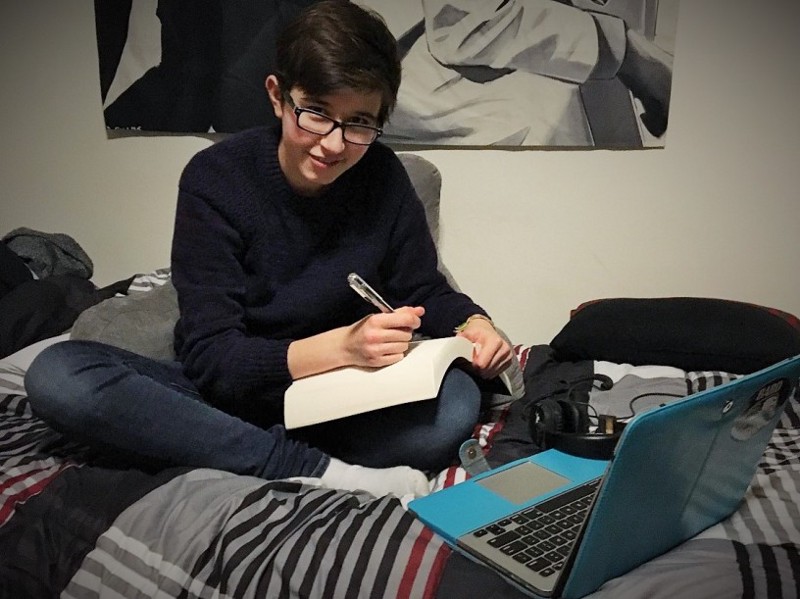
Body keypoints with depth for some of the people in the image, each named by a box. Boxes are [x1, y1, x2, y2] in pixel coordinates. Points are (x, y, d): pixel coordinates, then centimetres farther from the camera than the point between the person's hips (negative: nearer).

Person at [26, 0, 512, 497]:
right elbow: (210, 357, -18)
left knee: (458, 401, -28)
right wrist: (341, 346, -34)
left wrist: (472, 322, -18)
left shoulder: (384, 177, -6)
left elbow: (425, 292, 5)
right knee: (57, 374, -27)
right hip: (228, 391, -1)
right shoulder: (216, 179, -14)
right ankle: (320, 471, -28)